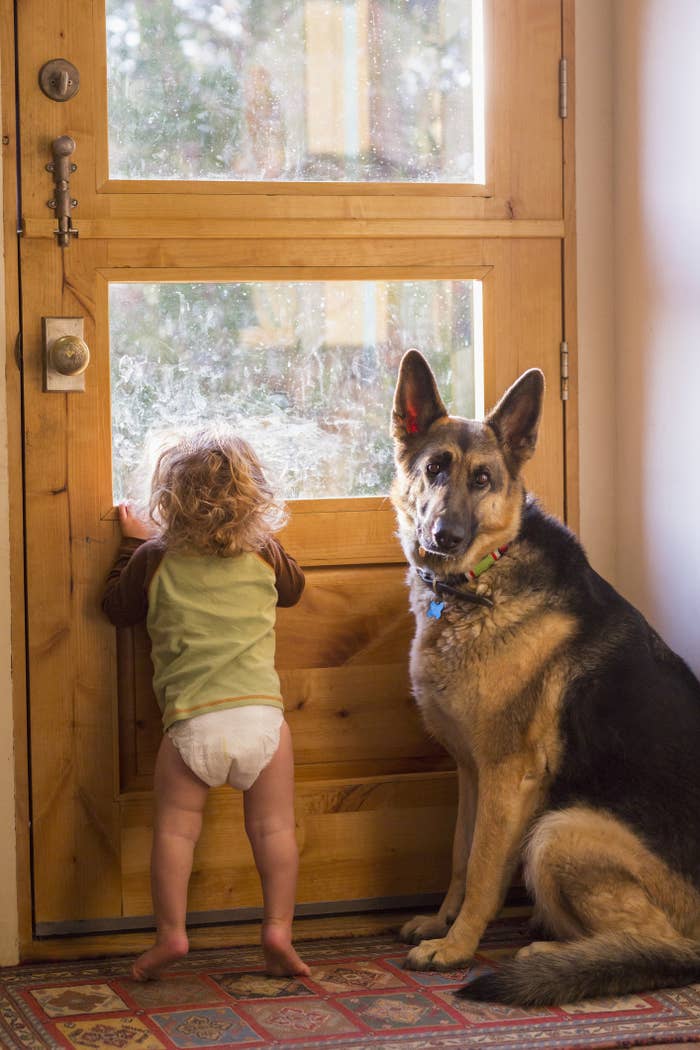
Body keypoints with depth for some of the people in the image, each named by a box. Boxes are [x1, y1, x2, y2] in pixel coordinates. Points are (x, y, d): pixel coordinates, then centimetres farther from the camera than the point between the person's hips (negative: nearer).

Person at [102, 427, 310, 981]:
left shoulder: (154, 560, 5)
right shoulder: (265, 555, 9)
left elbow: (117, 608, 22)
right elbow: (293, 587, 31)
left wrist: (133, 543, 31)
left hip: (192, 722, -1)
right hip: (261, 712, 1)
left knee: (175, 827, 8)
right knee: (274, 827, 8)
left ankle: (171, 933, 3)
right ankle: (279, 930, 2)